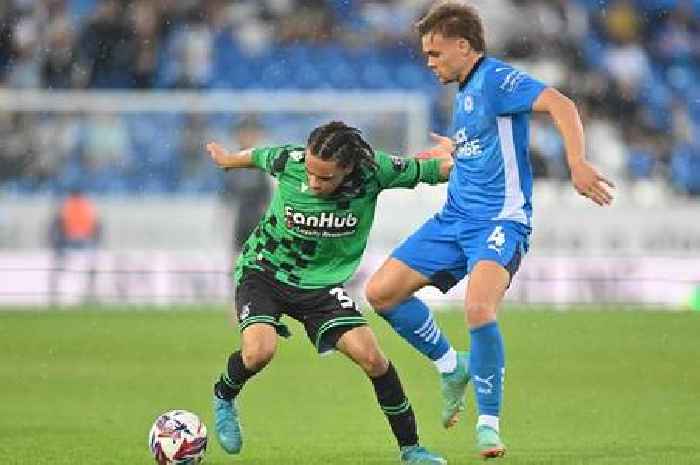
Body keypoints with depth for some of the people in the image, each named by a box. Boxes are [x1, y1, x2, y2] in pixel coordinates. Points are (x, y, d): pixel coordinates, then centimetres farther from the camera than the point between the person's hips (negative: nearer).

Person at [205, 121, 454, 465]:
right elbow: (259, 156, 6)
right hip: (263, 269, -1)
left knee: (372, 358, -11)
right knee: (259, 350, -27)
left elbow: (437, 169, -5)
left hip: (320, 282, 1)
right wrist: (228, 159, 23)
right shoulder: (289, 162, -20)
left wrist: (452, 156, -23)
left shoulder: (374, 171, -20)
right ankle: (224, 397, 8)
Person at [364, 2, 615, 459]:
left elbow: (560, 105, -26)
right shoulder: (464, 92, 16)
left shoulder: (496, 78, -12)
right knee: (381, 292, 2)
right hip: (455, 217, 9)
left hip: (500, 220, -9)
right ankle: (452, 367, 20)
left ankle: (489, 422, -13)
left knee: (479, 308, -30)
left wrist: (577, 164, -38)